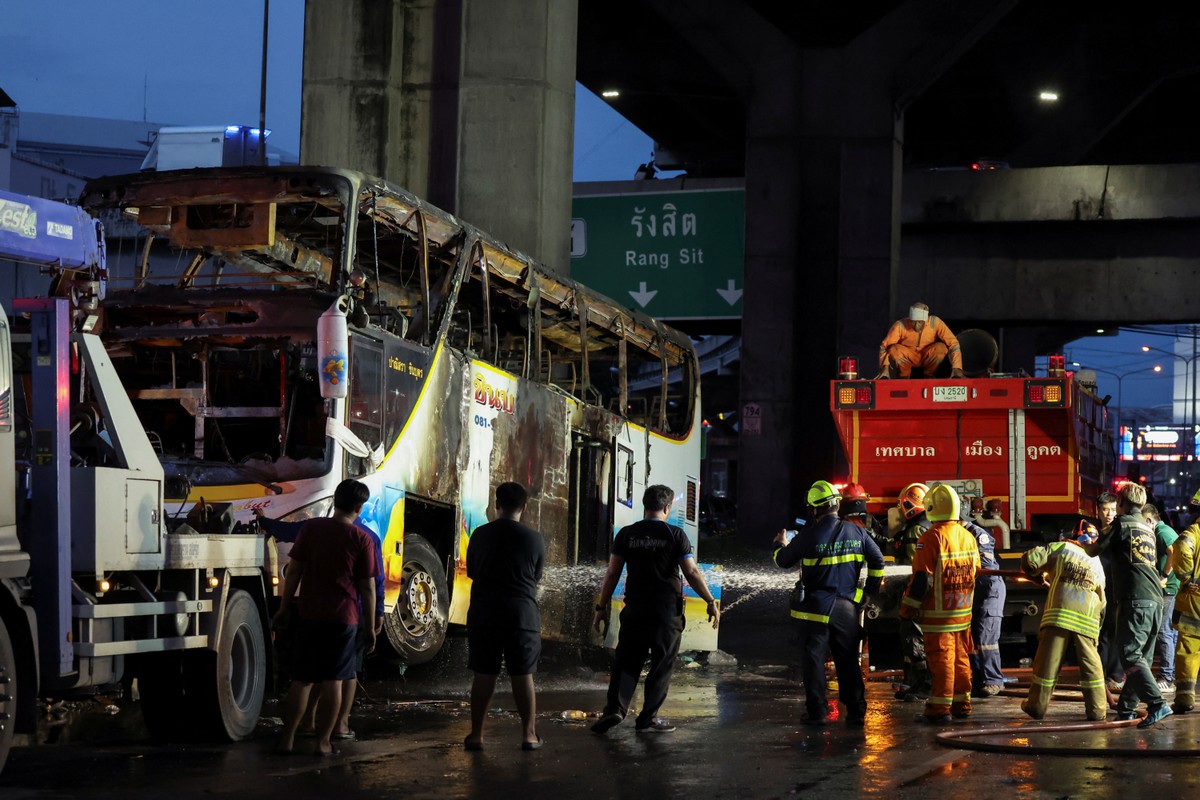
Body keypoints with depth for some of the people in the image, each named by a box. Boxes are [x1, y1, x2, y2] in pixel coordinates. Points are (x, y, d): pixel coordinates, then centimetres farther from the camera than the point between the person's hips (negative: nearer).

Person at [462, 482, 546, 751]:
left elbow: (471, 571, 10)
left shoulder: (481, 535, -2)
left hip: (484, 612, 1)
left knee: (483, 674, 6)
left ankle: (476, 734, 8)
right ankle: (529, 734, 8)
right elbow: (537, 577, 8)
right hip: (522, 611, -1)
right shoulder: (534, 539, -4)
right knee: (523, 675, 6)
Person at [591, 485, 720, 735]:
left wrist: (601, 607, 8)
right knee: (661, 665, 7)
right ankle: (648, 719, 7)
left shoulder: (626, 534, 2)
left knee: (626, 661, 8)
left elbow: (612, 573, 2)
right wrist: (711, 602, 2)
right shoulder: (675, 535, -4)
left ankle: (615, 707, -8)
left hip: (635, 609, 2)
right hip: (667, 611, -2)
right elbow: (691, 573, -7)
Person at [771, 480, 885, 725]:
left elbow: (783, 561, 1)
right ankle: (856, 711, 14)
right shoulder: (856, 531, 0)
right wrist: (871, 589, 21)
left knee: (813, 660, 4)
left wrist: (780, 544, 23)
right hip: (846, 608, 4)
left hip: (816, 608, -4)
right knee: (848, 661, 12)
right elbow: (877, 561, 8)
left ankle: (816, 712, 2)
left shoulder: (810, 535, -11)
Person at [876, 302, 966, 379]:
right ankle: (904, 377, -5)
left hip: (928, 357, 1)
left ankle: (929, 376, -5)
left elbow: (953, 343, -23)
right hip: (907, 357, -1)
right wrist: (885, 367, -36)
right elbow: (885, 345, -21)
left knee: (941, 347, -29)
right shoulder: (900, 325, -26)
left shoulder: (935, 323, -24)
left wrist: (956, 368, -32)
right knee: (894, 349, -31)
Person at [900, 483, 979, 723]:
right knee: (961, 657, 13)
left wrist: (908, 607, -8)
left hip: (939, 613, -7)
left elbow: (921, 578, -17)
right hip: (964, 611, 7)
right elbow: (975, 573, 16)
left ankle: (940, 708, -4)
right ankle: (962, 705, 19)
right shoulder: (968, 536, 8)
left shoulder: (932, 538, -16)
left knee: (941, 658, -5)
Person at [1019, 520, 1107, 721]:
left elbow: (1031, 559, 0)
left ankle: (1037, 705, 8)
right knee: (1090, 663, 8)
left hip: (1059, 612, -2)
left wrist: (1038, 573, 19)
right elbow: (1101, 601, 23)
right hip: (1087, 619, 2)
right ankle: (1096, 709, 8)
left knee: (1048, 660, 2)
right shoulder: (1097, 563, 23)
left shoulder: (1061, 548, 10)